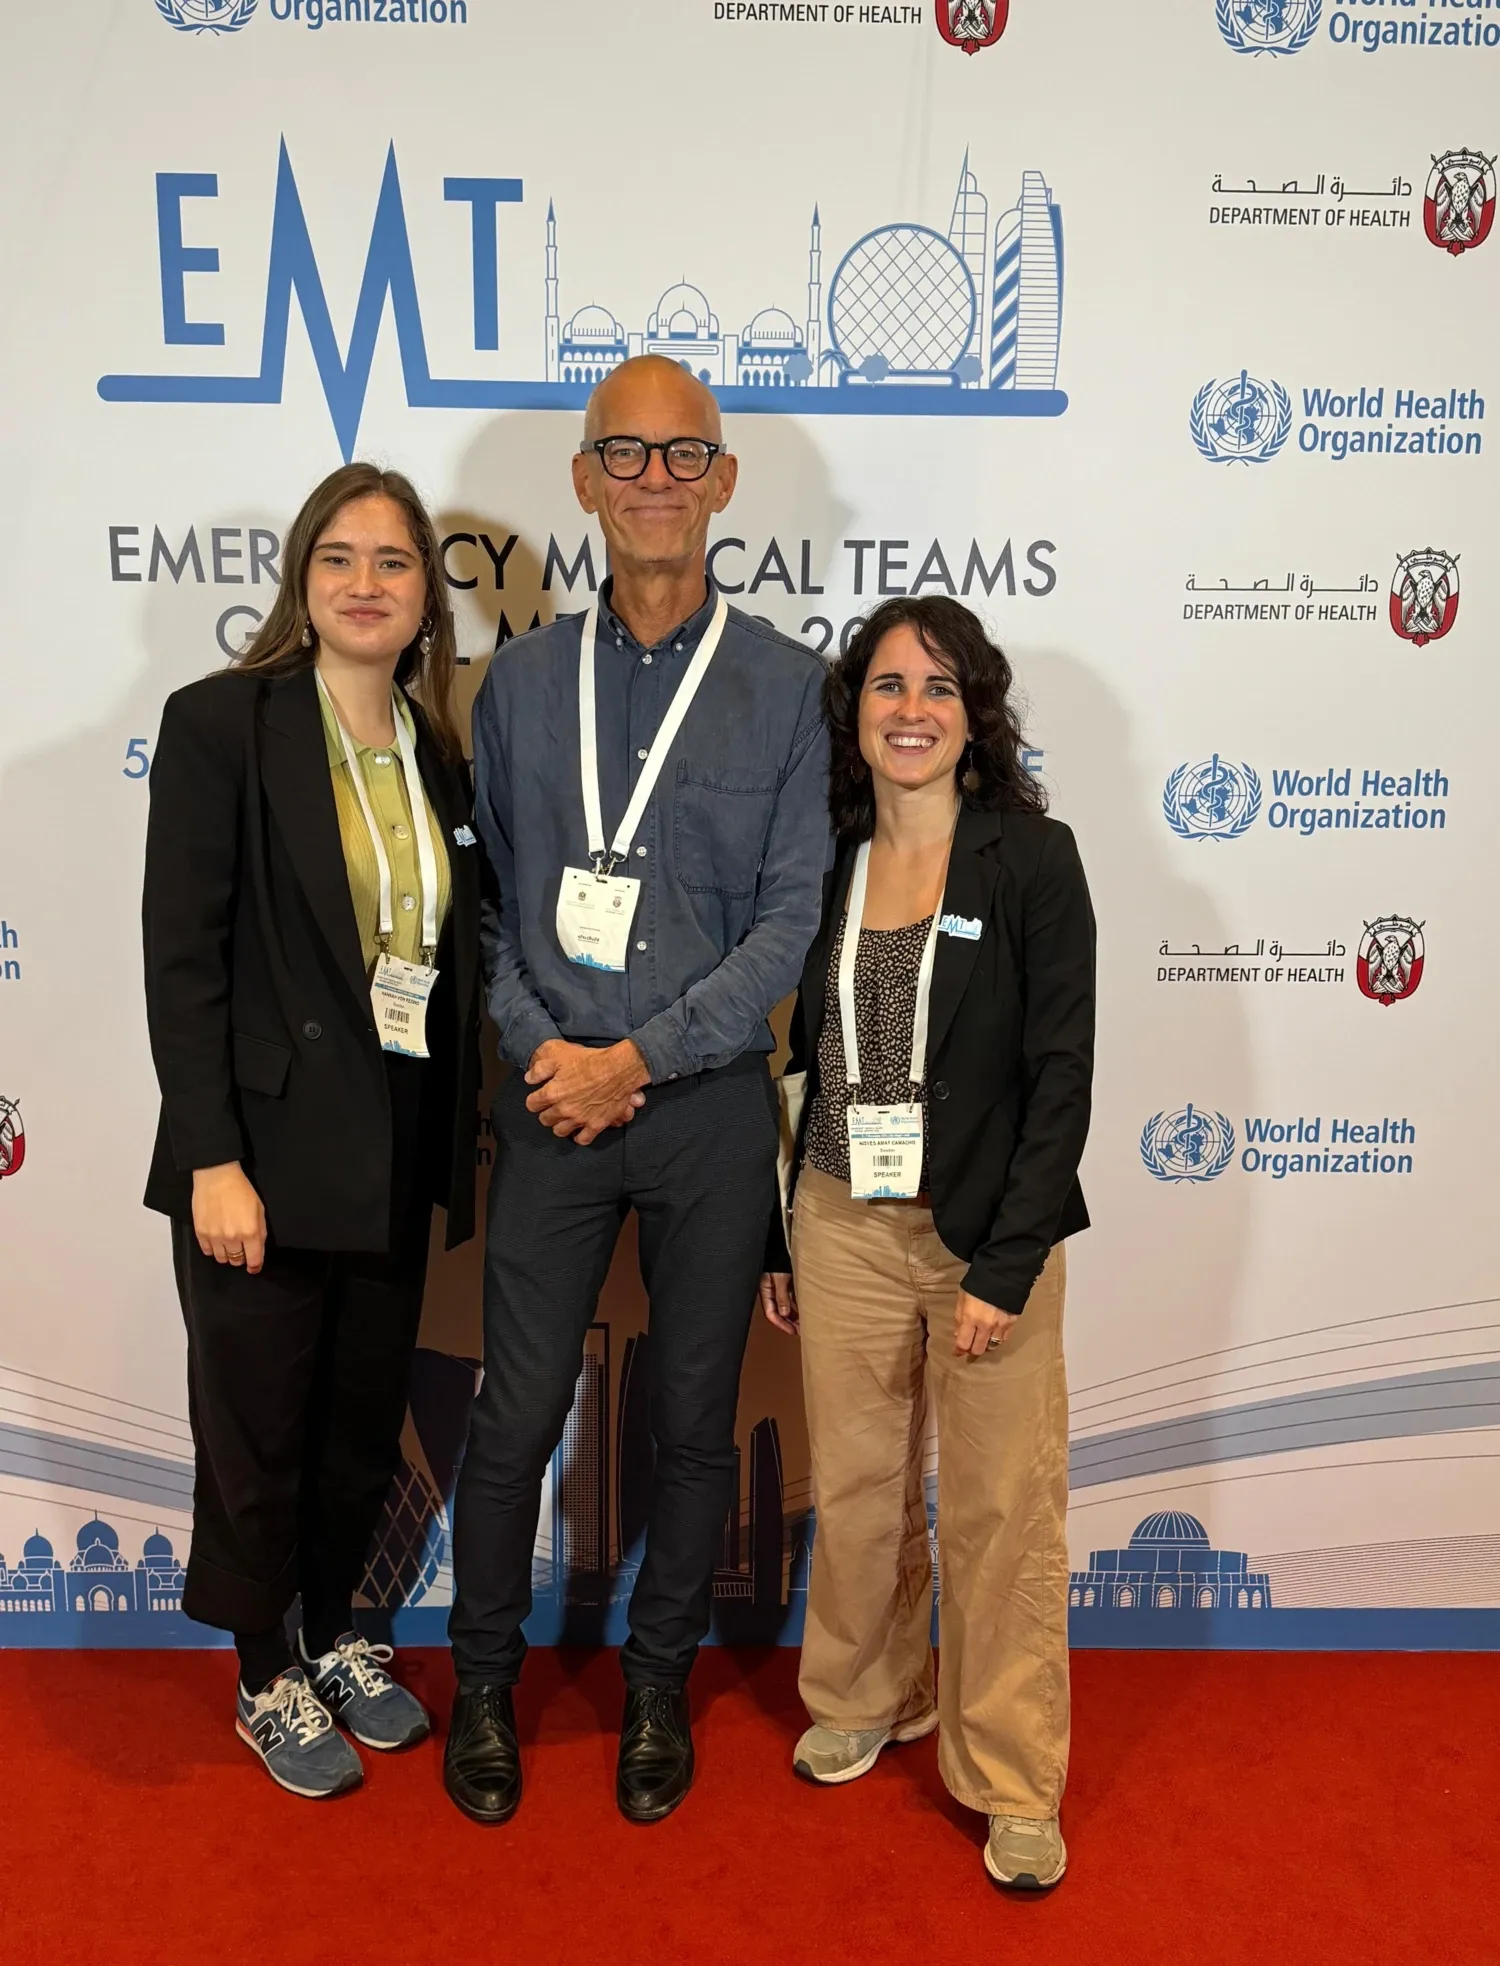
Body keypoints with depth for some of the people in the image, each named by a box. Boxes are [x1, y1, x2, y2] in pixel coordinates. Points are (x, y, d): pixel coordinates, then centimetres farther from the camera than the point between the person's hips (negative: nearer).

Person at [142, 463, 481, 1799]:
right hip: (267, 1150, -5)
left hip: (398, 1157, 6)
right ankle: (268, 1678, 33)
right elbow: (181, 956, -14)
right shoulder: (220, 722, -10)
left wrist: (454, 1144, 7)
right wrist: (214, 1160, -18)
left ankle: (334, 1635, 41)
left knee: (366, 1420, 19)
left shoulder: (438, 753, 7)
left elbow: (453, 955, 10)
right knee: (257, 1428, 12)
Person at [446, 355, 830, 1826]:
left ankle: (658, 1681, 33)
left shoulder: (782, 684, -1)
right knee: (516, 1414, 6)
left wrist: (641, 1056, -12)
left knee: (694, 1420, 11)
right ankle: (483, 1679, 30)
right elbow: (482, 895, 7)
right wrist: (541, 1049, -7)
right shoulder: (522, 678, 5)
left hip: (710, 1104, -1)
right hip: (553, 1098, 1)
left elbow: (792, 920, -5)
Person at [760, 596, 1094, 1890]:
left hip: (989, 1231, -3)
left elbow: (1060, 1078, -10)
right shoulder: (828, 866, 5)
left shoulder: (1031, 860, -7)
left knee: (1002, 1513, 5)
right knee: (855, 1488, 15)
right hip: (842, 1223, 4)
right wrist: (778, 1239, 12)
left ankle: (1014, 1785, 23)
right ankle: (868, 1698, 40)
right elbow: (805, 1062, 11)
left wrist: (1003, 1268, -15)